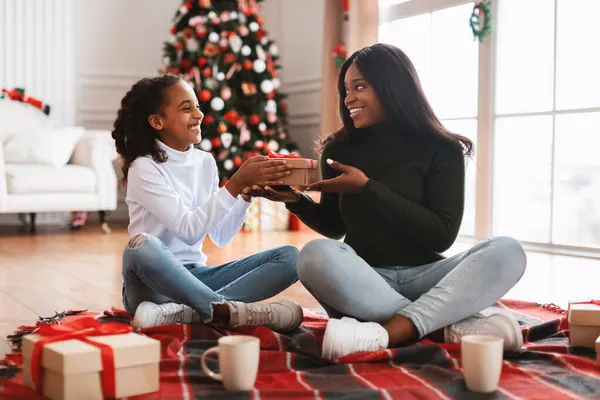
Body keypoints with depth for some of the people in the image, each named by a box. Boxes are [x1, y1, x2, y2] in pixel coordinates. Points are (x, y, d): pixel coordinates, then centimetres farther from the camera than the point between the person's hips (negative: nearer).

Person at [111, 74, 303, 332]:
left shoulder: (205, 162, 8)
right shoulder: (144, 168, -10)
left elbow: (220, 237, 8)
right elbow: (188, 230, -22)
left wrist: (247, 193, -7)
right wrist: (236, 183, -25)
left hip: (195, 275, 6)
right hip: (155, 281, -6)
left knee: (289, 257, -11)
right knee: (142, 245, -40)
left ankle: (186, 312, -30)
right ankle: (229, 310, -29)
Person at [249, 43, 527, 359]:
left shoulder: (441, 150, 0)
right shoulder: (339, 150, 7)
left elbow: (442, 235, -11)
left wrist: (367, 188, -15)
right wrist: (295, 200, -3)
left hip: (423, 277, 0)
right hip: (362, 280, 1)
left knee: (506, 251, -26)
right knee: (316, 256, -33)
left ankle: (389, 331, -40)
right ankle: (454, 326, -34)